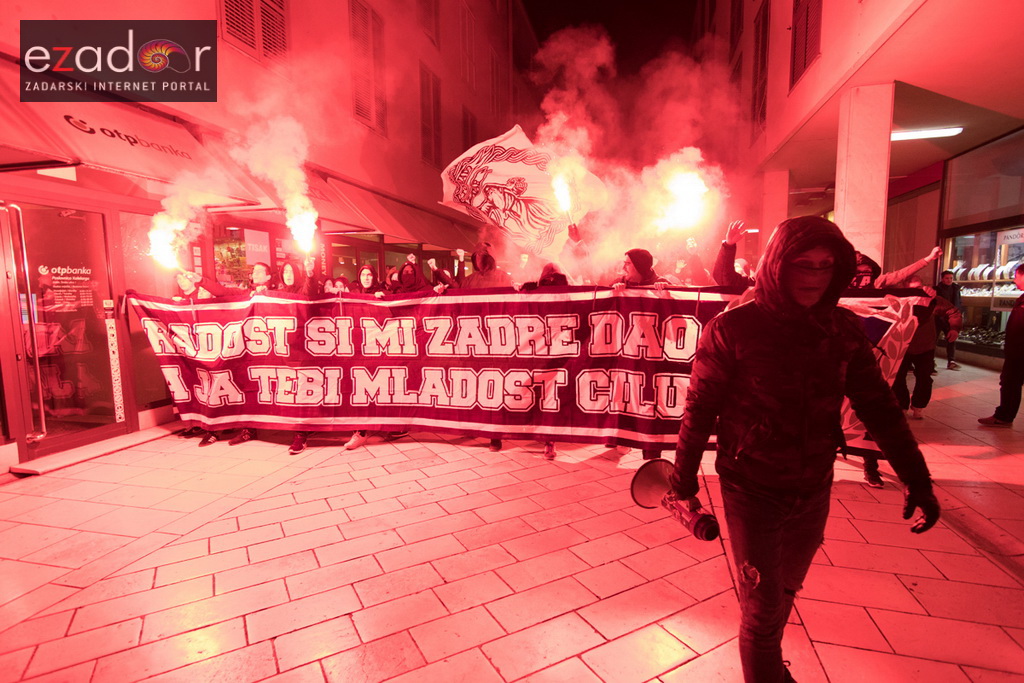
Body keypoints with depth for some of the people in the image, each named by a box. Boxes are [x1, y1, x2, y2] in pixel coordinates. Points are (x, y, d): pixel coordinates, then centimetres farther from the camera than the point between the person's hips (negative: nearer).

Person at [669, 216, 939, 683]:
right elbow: (699, 409, -11)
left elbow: (878, 406, 4)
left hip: (813, 491, 5)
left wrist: (916, 479, 3)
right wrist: (683, 482, -6)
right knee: (763, 608, 7)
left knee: (785, 591, 26)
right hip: (751, 492, -5)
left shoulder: (844, 329, -4)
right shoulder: (732, 329, -17)